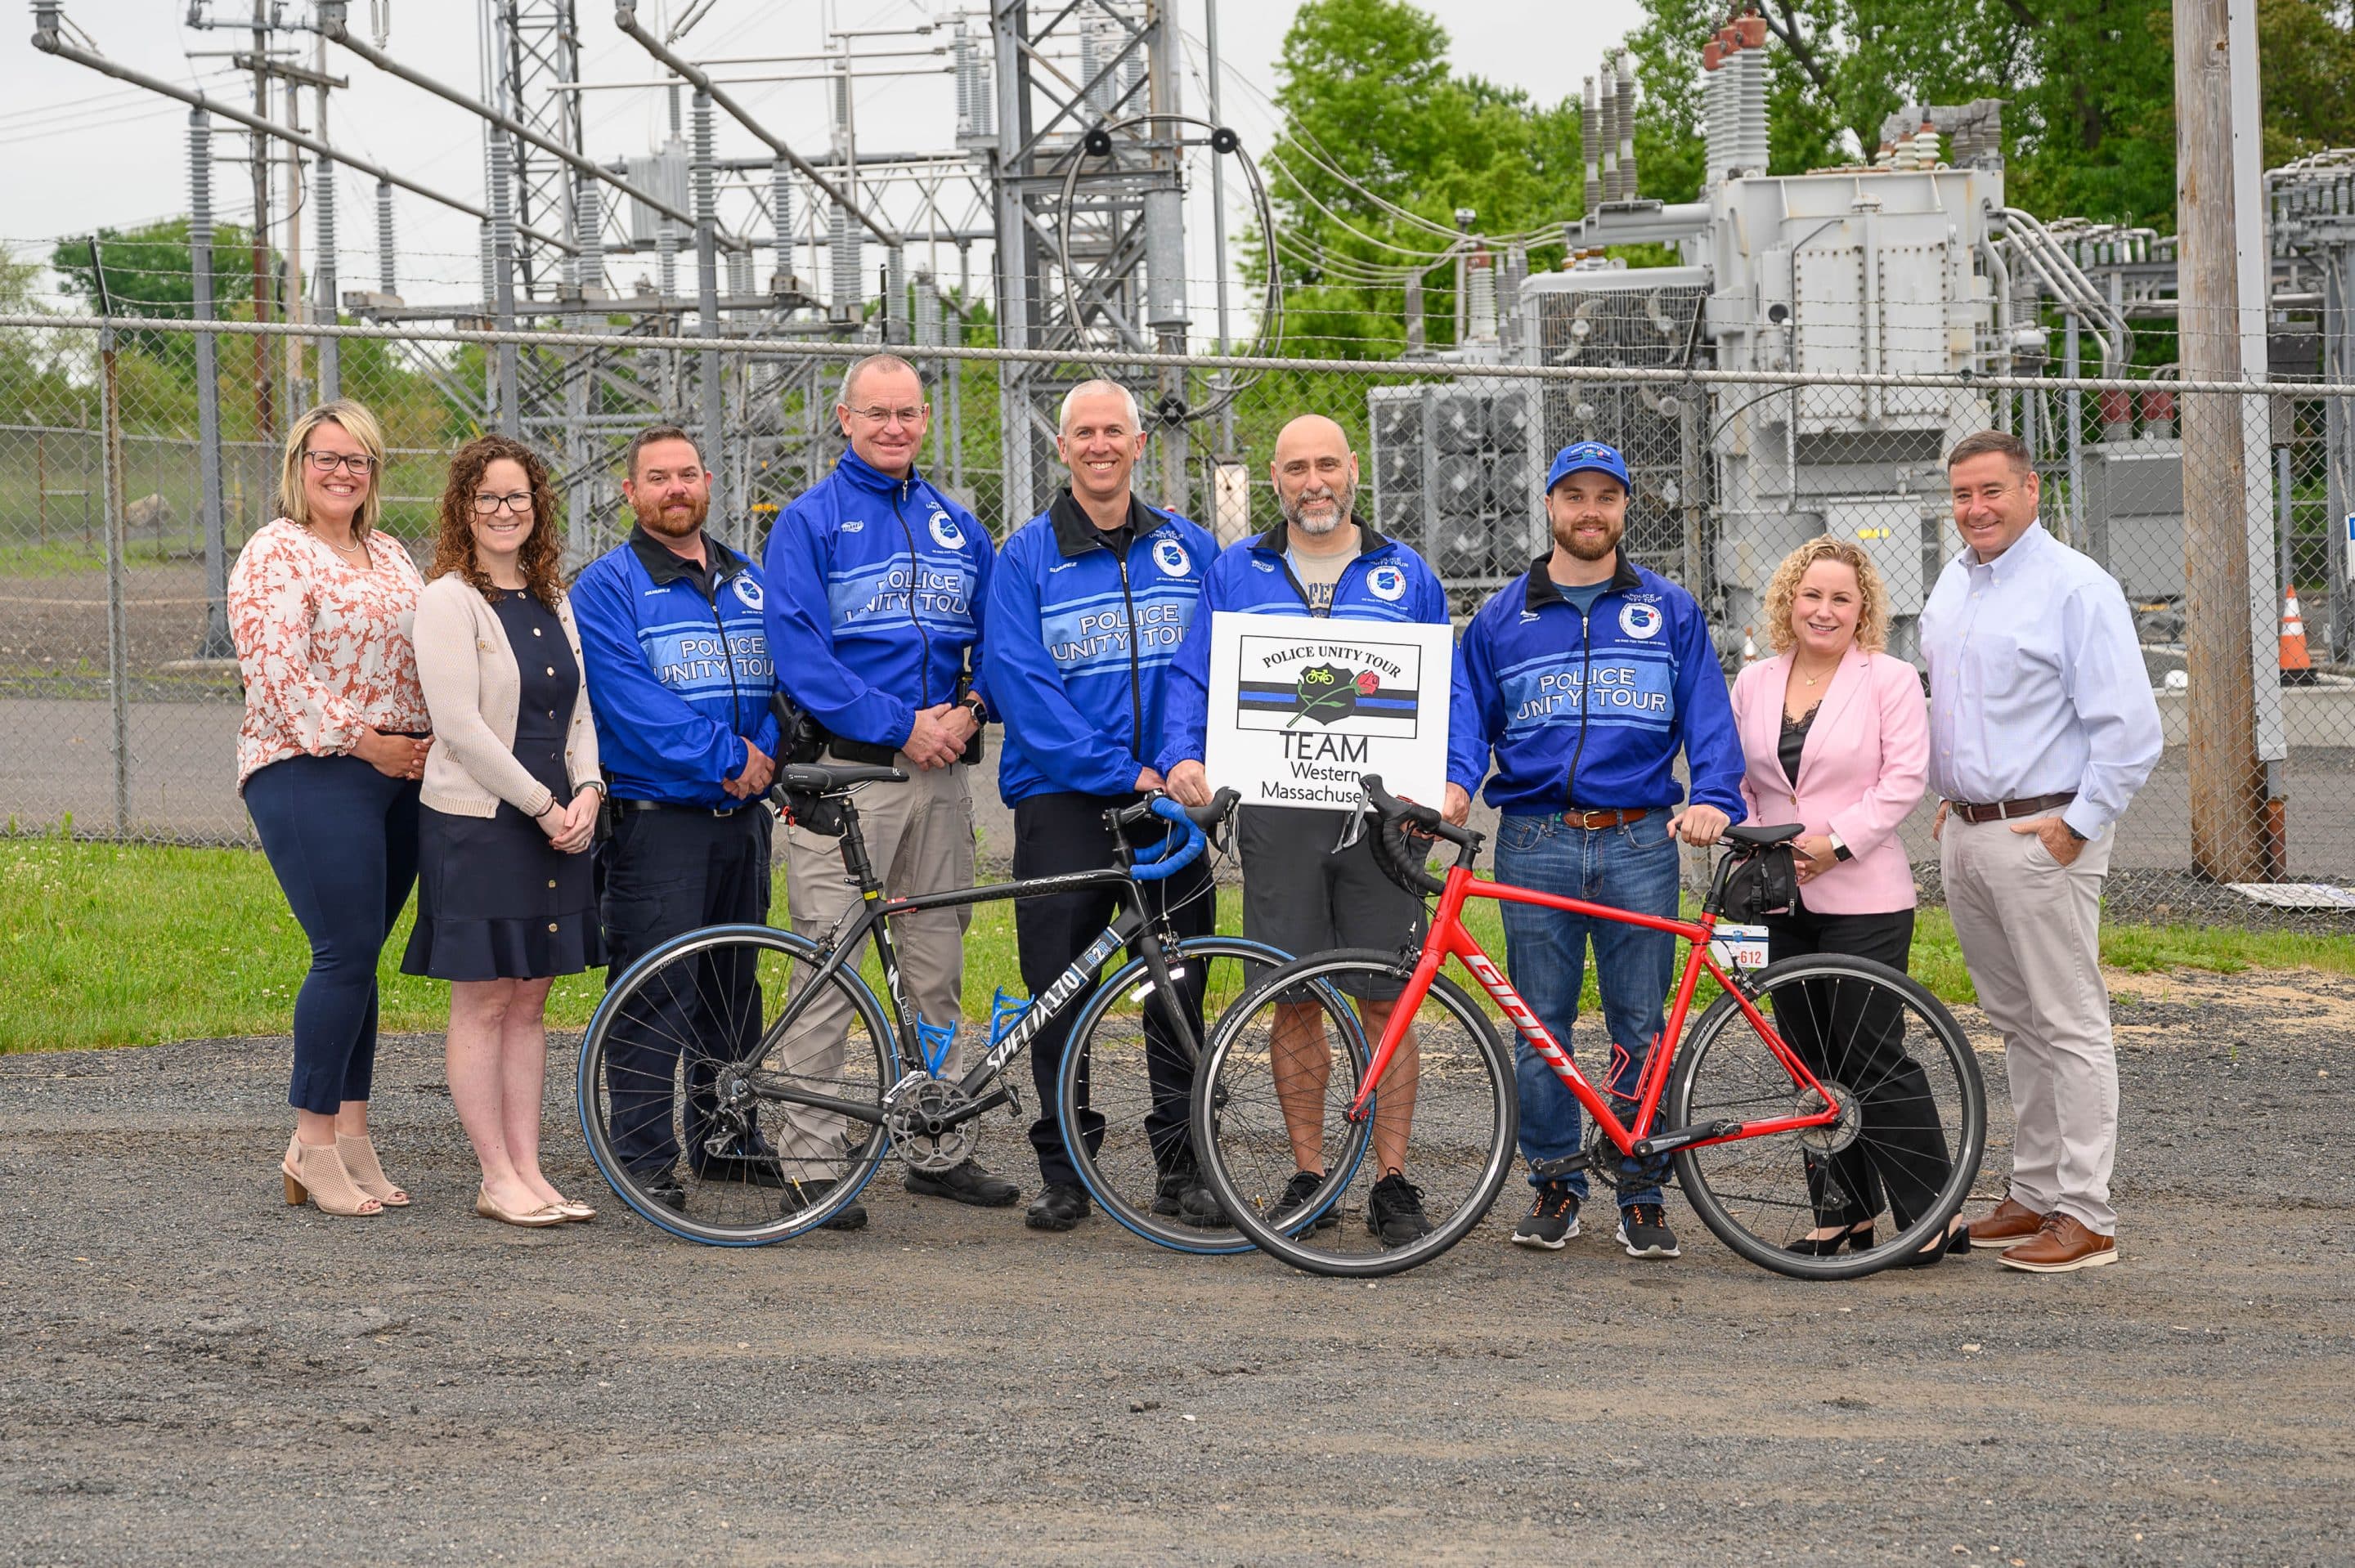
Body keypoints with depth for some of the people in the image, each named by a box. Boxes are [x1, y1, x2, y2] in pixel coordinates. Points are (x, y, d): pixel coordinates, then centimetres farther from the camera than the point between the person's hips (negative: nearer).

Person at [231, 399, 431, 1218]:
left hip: (398, 776, 7)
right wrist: (361, 741, -14)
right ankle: (313, 1143, -5)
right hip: (311, 775, -7)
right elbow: (275, 670, -14)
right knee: (347, 953, -12)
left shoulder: (390, 556, 19)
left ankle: (351, 1136, 12)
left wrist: (430, 743, 7)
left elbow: (425, 659, 24)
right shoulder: (274, 553, -5)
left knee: (359, 956, 7)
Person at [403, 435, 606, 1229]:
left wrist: (587, 792, -2)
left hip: (555, 826, 7)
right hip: (476, 825, -7)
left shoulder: (553, 600, 15)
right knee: (483, 1003, -2)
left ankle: (528, 1171, 11)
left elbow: (578, 709, 16)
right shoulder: (447, 601, -8)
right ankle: (498, 1180, 2)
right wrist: (543, 805, -13)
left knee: (529, 1001, 9)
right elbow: (459, 727, -15)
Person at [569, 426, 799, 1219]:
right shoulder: (607, 586, -5)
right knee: (655, 991, -7)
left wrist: (763, 753, -9)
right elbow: (633, 704, -15)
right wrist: (726, 757, -18)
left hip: (743, 818, 6)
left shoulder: (749, 580, 15)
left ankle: (726, 1137, 24)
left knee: (733, 985, 13)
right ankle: (646, 1157, -1)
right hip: (655, 819, -6)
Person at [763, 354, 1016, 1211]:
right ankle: (809, 1156, -3)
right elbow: (799, 654, -10)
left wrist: (969, 713, -4)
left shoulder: (958, 527, 15)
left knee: (937, 971, 10)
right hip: (846, 771, -5)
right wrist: (900, 726, -15)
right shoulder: (810, 521, -1)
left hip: (942, 770, 5)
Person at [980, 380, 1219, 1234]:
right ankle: (1062, 1173, 10)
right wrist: (1121, 771, -15)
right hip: (1063, 802, -2)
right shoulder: (1027, 557, 1)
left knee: (1181, 992, 2)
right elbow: (1019, 683, -8)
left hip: (1169, 801, 2)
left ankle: (1182, 1169, 10)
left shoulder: (1190, 550, 11)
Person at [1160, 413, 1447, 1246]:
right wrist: (1182, 758, -10)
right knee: (1294, 999, 3)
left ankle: (1393, 1184, 5)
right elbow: (1192, 677, 9)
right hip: (1276, 812, 1)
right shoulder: (1236, 572, 11)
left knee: (1387, 999, -1)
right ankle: (1308, 1178, 12)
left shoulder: (1405, 575, 10)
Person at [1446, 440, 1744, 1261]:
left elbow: (1708, 716, 4)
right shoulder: (1503, 617, 12)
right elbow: (1469, 712, 10)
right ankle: (1554, 1185, 12)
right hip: (1536, 844, 1)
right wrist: (1455, 783, -10)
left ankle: (1643, 1193, 8)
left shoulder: (1669, 611, 9)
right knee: (1539, 1023, 2)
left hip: (1641, 841, -1)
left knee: (1640, 1025, 0)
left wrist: (1713, 798, -13)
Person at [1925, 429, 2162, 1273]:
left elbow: (2129, 726, -16)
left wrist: (2078, 824, -16)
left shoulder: (2076, 587, -12)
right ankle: (2034, 1194, 21)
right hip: (1964, 832, 8)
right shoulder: (1953, 583, 14)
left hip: (2043, 833, -8)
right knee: (2015, 1023, 14)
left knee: (2069, 1026, -5)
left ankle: (2085, 1217, -3)